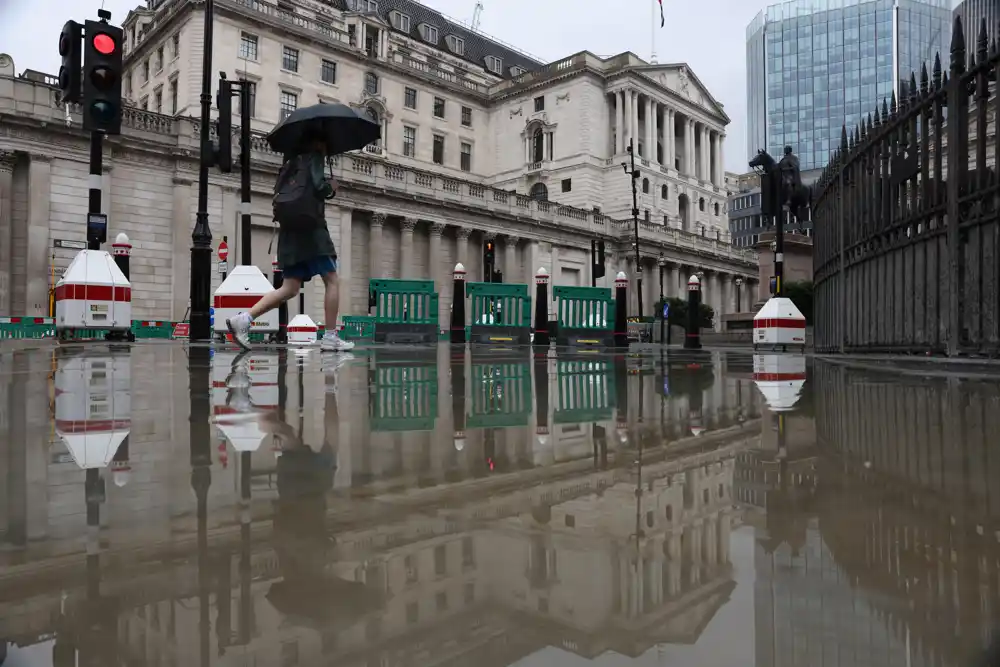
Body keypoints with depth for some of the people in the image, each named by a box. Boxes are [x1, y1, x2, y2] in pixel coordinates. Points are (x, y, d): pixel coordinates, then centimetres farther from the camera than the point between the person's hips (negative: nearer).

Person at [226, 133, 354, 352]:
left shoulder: (292, 161, 23)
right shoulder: (314, 157, -2)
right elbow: (319, 187, -17)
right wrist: (331, 189, 4)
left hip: (291, 230, 8)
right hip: (310, 228, -8)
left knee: (290, 288, 5)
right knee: (332, 280, -2)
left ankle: (243, 319, -6)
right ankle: (331, 337, -3)